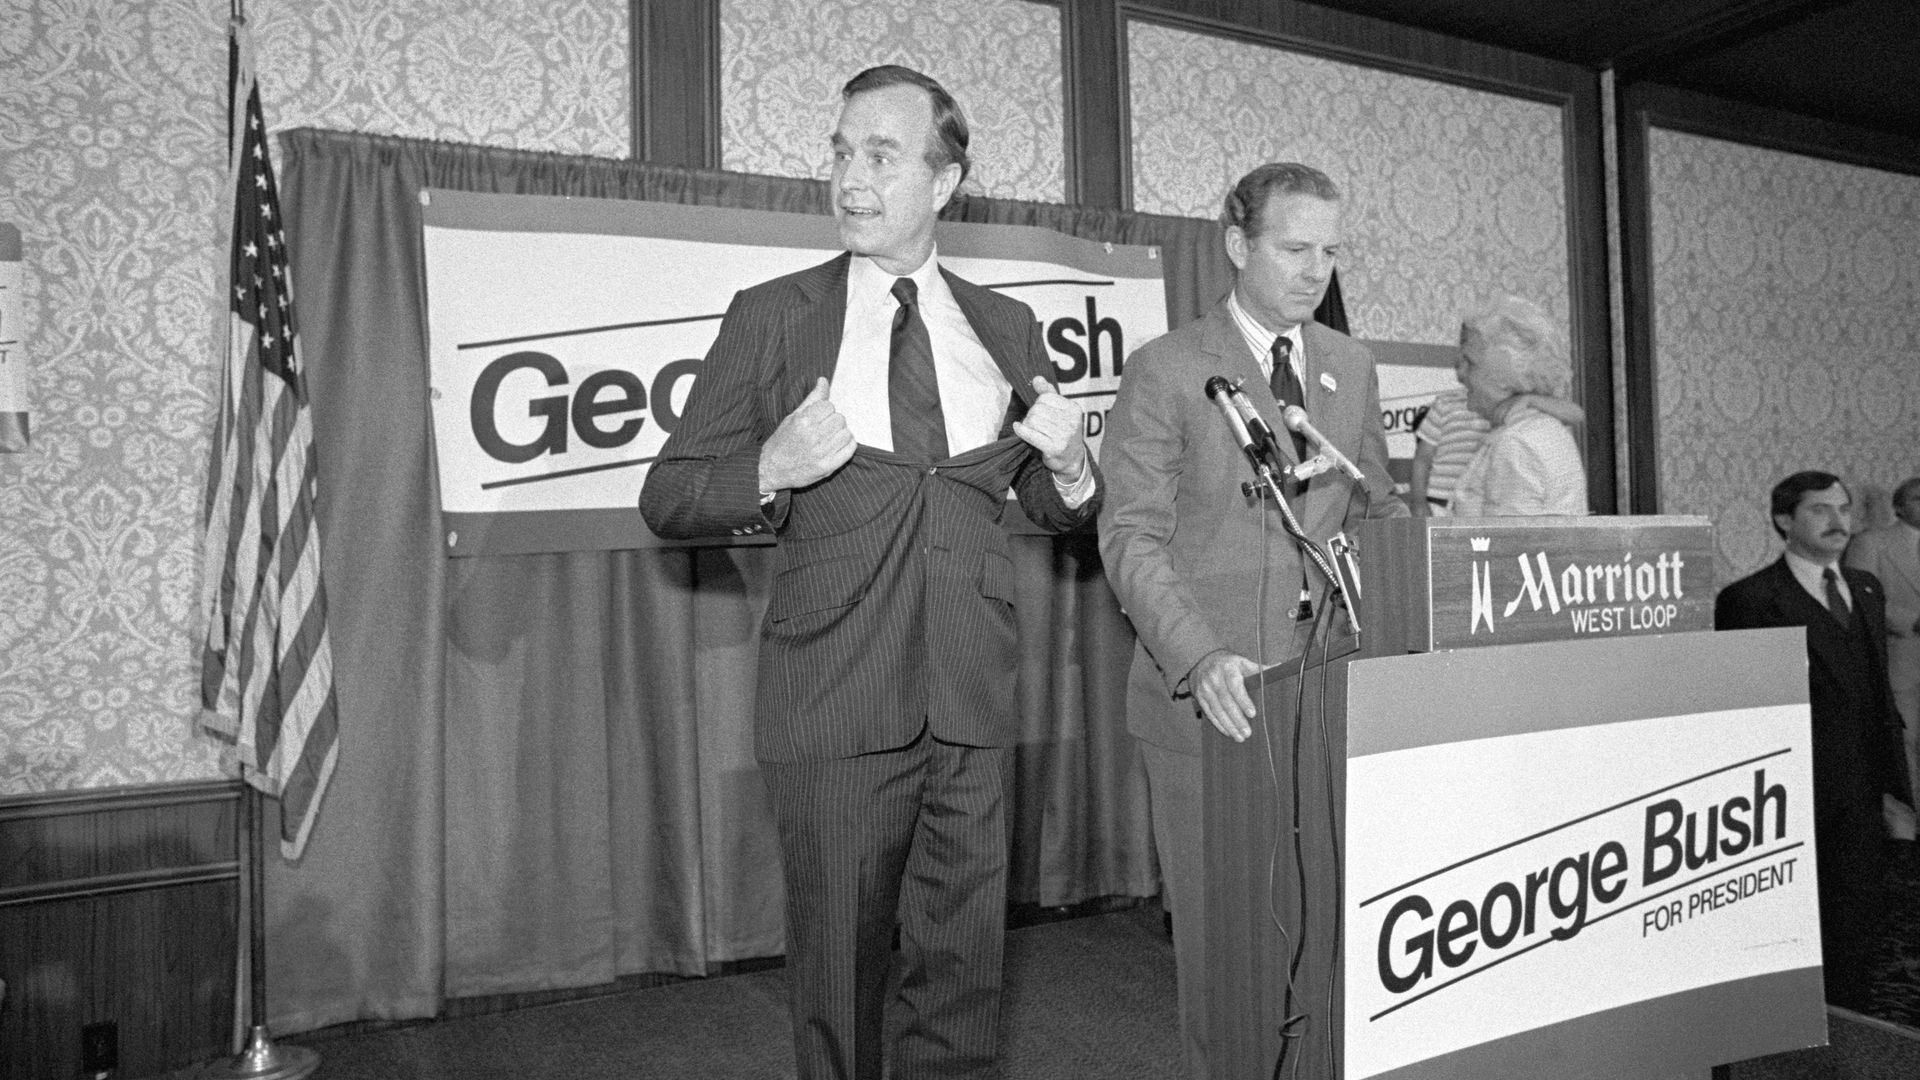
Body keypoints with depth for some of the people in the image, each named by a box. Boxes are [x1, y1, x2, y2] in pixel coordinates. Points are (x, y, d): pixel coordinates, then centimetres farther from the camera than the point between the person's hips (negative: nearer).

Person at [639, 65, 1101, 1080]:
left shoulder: (1007, 328, 11)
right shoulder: (771, 317, 2)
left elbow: (1052, 507, 19)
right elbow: (666, 497, 2)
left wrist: (1068, 466, -4)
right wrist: (769, 471, -17)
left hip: (973, 696, 3)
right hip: (834, 697, -2)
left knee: (965, 956, 10)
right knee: (840, 957, 8)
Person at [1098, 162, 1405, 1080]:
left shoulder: (1352, 368, 14)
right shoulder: (1166, 370, -3)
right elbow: (1131, 536, -9)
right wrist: (1201, 659, -22)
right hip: (1207, 694, -4)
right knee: (1220, 932, 5)